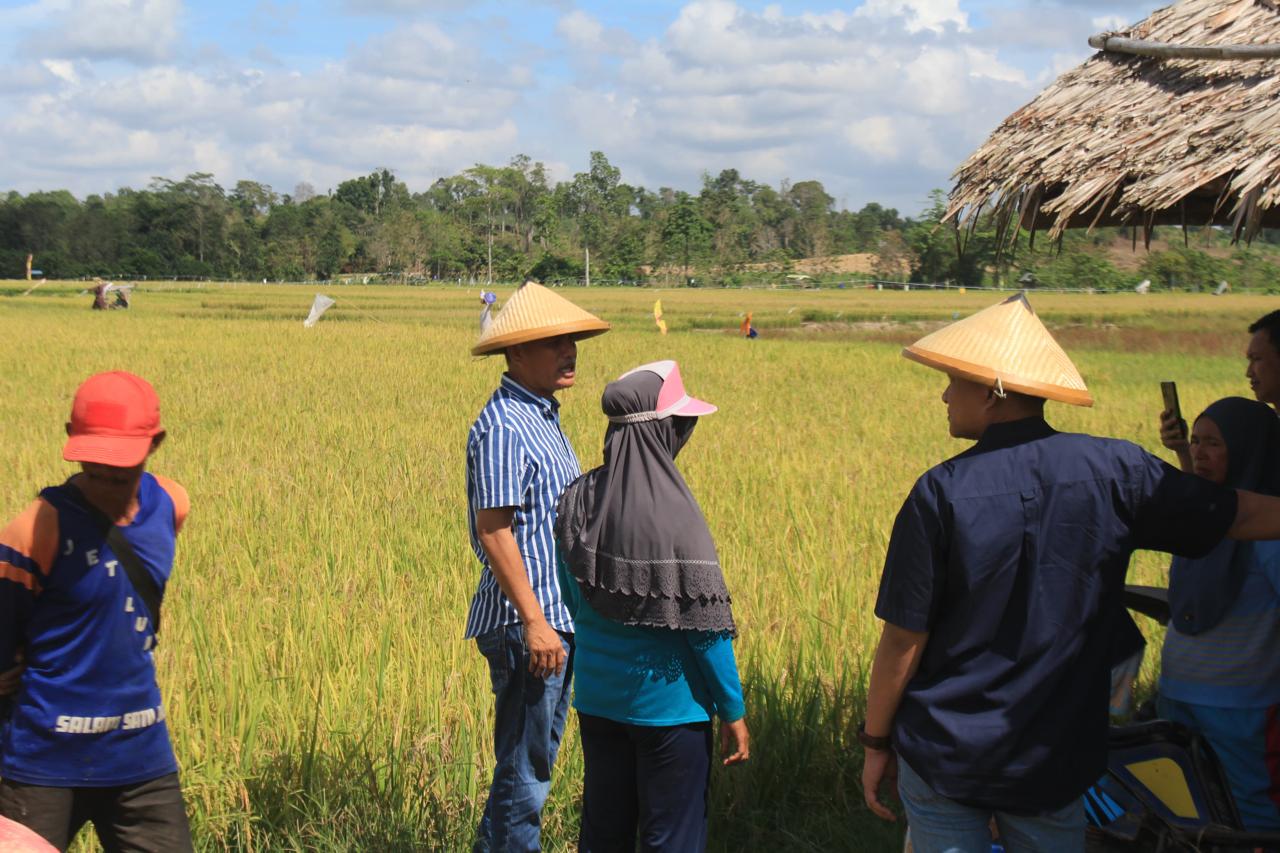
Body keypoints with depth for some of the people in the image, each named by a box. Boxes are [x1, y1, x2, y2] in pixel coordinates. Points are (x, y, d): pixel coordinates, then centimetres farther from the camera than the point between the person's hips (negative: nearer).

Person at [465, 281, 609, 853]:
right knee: (524, 770, -4)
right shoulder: (503, 427, -16)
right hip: (526, 624, -10)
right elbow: (493, 530, -20)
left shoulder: (542, 416, 15)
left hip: (556, 617, 10)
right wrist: (534, 620, -23)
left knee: (535, 761, 16)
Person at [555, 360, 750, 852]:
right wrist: (733, 712, -7)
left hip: (596, 697, 6)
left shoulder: (578, 500, -2)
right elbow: (705, 625, -16)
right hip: (668, 705, -6)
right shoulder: (673, 513, -20)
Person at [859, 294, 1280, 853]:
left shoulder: (942, 494, -14)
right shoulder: (1115, 471, -7)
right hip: (1056, 763, 2)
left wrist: (875, 743, 3)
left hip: (946, 756, -2)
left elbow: (903, 641, -9)